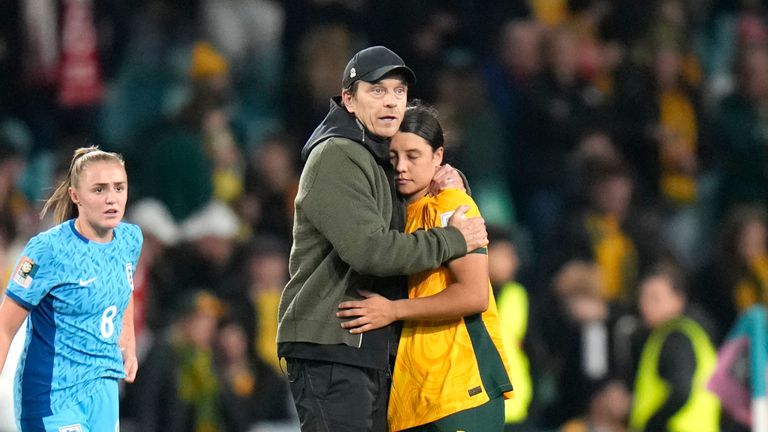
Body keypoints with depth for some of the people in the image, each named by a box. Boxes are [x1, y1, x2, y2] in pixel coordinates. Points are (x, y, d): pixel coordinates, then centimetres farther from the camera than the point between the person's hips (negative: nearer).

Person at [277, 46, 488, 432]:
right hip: (328, 346, -10)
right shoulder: (336, 158, -10)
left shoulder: (381, 161, 21)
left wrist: (447, 185, 7)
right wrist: (452, 240, -13)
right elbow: (369, 249, -21)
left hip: (372, 351, 10)